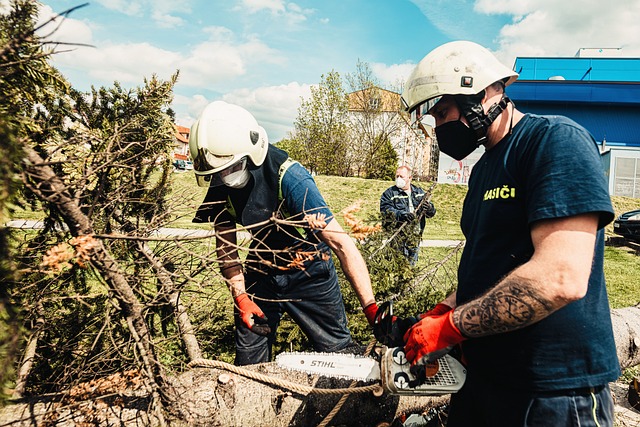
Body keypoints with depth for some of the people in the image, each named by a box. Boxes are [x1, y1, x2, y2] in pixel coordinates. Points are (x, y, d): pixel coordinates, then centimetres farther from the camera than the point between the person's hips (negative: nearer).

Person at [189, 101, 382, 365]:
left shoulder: (288, 178, -31)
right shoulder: (220, 187, -13)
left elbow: (341, 244, -33)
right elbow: (226, 248, -1)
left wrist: (372, 309, -38)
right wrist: (241, 298, -11)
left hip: (309, 276, -4)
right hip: (262, 272, 5)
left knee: (339, 351, 3)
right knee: (248, 360, 11)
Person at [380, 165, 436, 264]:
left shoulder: (419, 192, 15)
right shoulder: (389, 193, 3)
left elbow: (432, 212, 14)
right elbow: (385, 210, -12)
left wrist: (429, 209, -11)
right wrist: (400, 214, -29)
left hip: (415, 235, 4)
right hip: (397, 234, -4)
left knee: (412, 262, 10)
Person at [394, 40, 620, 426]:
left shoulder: (556, 140, -16)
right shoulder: (484, 169, 11)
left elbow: (560, 278, -28)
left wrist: (450, 326, -21)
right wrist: (437, 315, 1)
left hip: (553, 393, -8)